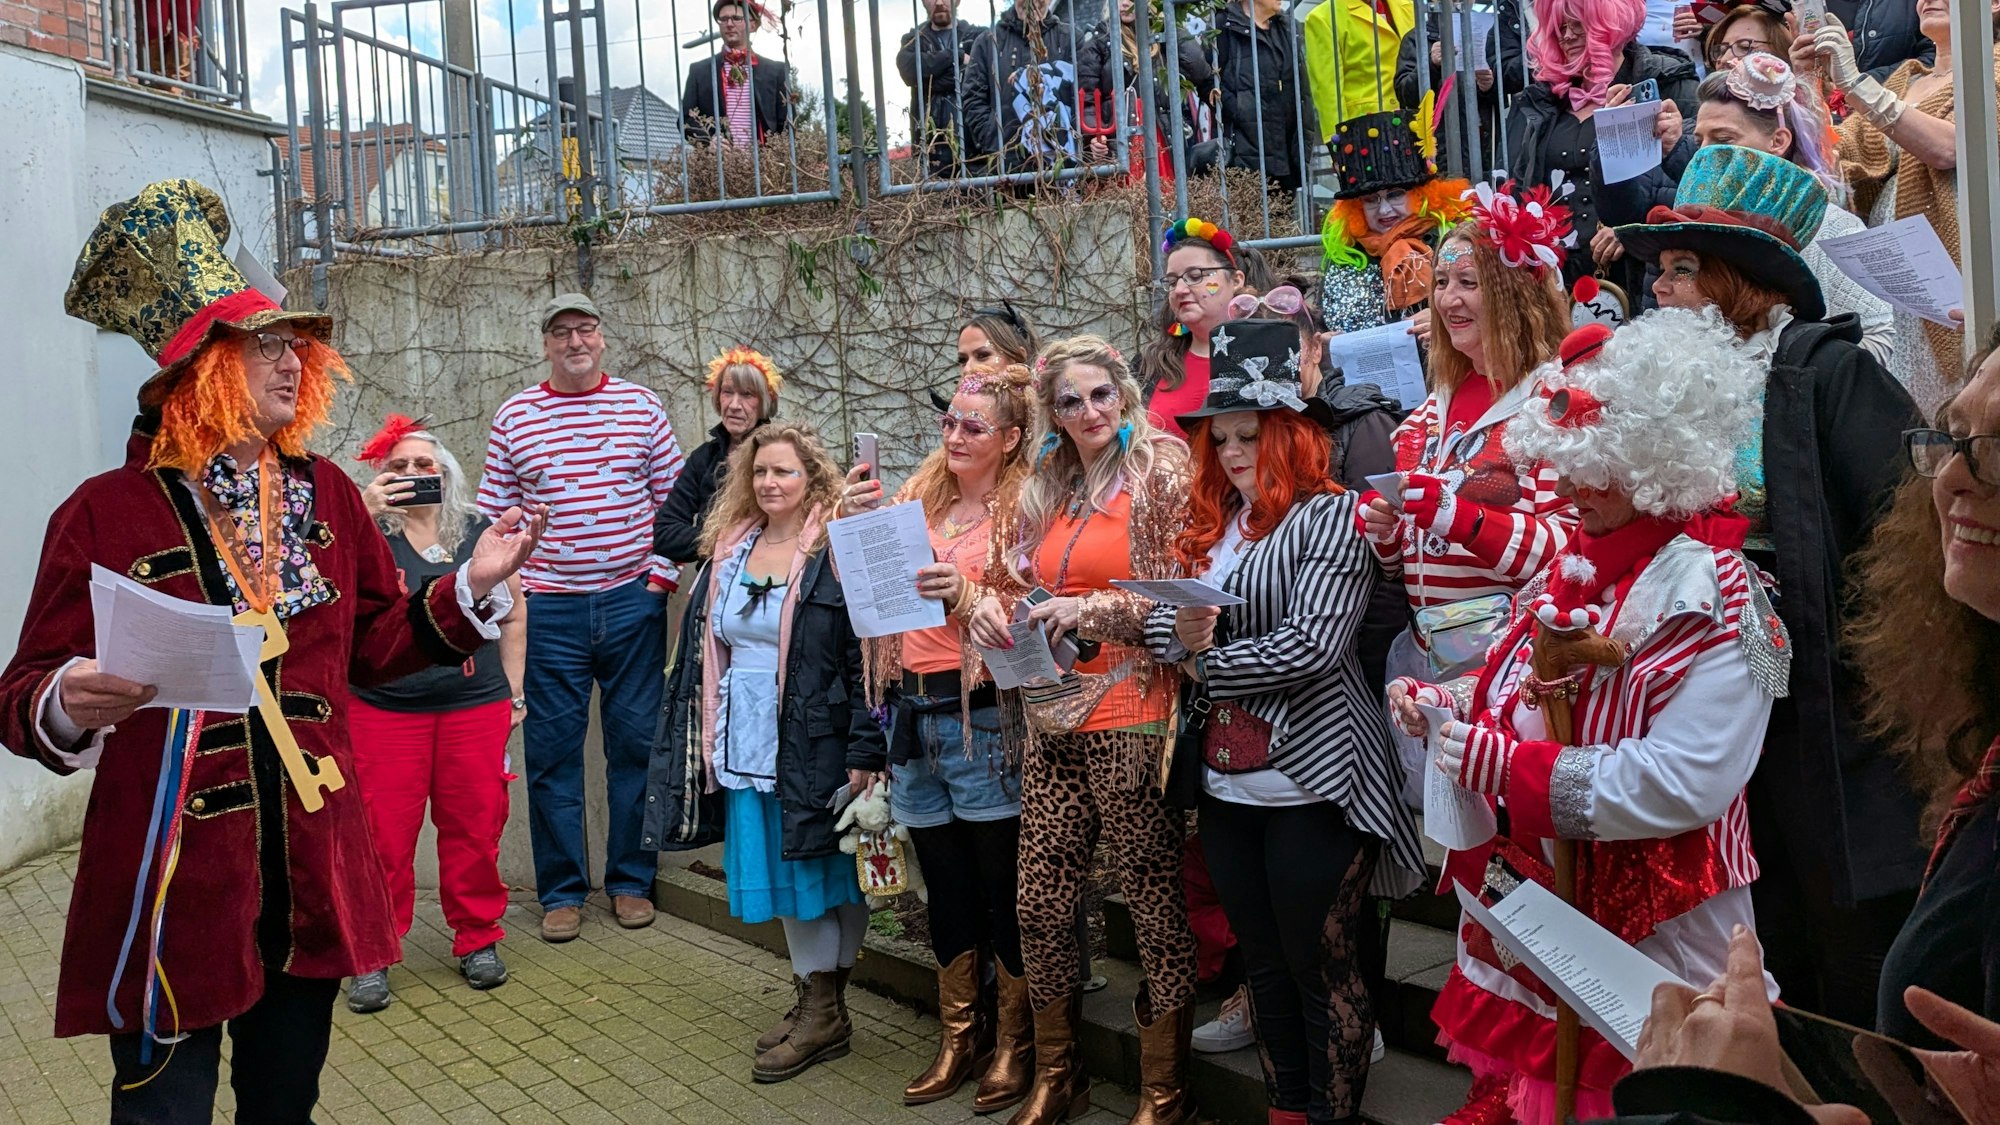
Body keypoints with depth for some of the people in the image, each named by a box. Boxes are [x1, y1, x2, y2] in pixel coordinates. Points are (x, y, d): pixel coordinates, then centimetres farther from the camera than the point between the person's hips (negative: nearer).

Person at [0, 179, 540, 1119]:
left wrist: (470, 587, -2)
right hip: (172, 876, -4)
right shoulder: (106, 512, -8)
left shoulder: (325, 494, 6)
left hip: (310, 867, 5)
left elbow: (375, 645, 10)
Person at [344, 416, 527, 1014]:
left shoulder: (480, 532, 7)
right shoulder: (371, 532, 1)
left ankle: (478, 938, 24)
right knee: (383, 834, 0)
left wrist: (514, 691, 9)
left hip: (476, 707, 2)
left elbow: (514, 616, 13)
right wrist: (364, 515, -24)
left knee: (474, 829, 7)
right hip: (386, 711, -1)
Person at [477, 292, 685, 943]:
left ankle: (631, 880, 19)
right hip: (549, 606, 0)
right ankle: (561, 890, 16)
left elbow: (673, 495, 7)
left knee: (635, 740, 6)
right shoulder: (515, 416, 5)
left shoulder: (640, 405, 5)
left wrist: (662, 570, -1)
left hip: (632, 598, 0)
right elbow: (494, 510, 8)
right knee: (552, 748, 4)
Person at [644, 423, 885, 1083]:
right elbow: (703, 650, 16)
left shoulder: (838, 553, -9)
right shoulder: (727, 551, 11)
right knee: (780, 871, 12)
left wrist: (865, 752, -17)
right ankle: (812, 999, 25)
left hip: (813, 745, -6)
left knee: (822, 871, 4)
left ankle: (827, 1011, 16)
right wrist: (702, 741, 14)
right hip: (746, 747, 6)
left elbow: (863, 658, -13)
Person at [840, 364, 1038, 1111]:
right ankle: (961, 1035, 28)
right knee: (945, 886, 14)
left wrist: (966, 595, -24)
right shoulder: (918, 498, 12)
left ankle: (1016, 1042, 19)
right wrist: (856, 522, -5)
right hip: (914, 715, 5)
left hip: (984, 717, -5)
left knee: (1003, 888, 3)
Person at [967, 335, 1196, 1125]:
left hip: (1131, 720, -6)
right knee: (1040, 907, 9)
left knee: (1156, 904, 3)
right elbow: (1011, 580, 20)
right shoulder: (1044, 492, 14)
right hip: (1052, 723, 6)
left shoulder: (1161, 474, -3)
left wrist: (1091, 610, -18)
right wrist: (991, 605, -3)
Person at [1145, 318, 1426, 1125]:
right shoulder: (1209, 526, 11)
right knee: (1263, 962, 19)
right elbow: (1155, 618, 6)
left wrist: (1208, 662, -12)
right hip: (1226, 782, 7)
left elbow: (1311, 646, -21)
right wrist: (1183, 637, -16)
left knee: (1323, 967, 6)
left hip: (1312, 782, -7)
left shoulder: (1330, 515, -10)